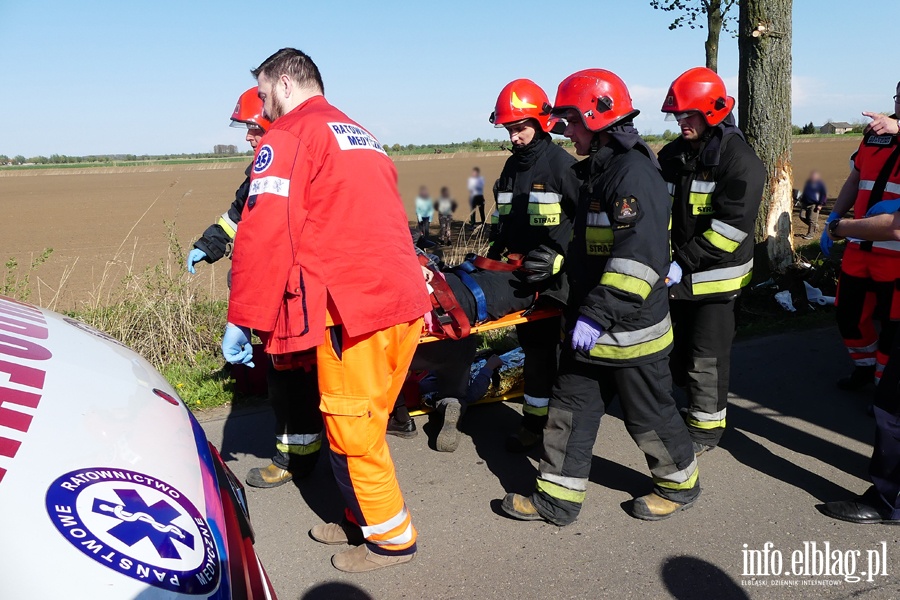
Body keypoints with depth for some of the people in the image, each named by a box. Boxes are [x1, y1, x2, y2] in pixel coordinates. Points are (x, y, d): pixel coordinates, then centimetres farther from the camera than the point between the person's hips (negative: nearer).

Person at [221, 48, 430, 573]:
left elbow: (265, 233, -12)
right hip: (406, 301, 9)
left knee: (352, 431, 6)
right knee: (364, 424, 20)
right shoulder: (361, 136, 25)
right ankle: (364, 519, 34)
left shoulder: (290, 135, -1)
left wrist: (241, 319, -7)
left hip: (355, 310, -9)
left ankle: (391, 538, 19)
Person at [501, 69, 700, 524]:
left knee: (649, 414, 9)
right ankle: (557, 498, 21)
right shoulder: (599, 171, 13)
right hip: (591, 325, 9)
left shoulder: (634, 173, -19)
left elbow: (640, 257, -29)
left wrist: (598, 315, -30)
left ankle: (680, 484, 33)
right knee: (571, 407, 11)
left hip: (631, 329, -9)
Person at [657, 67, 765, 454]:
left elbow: (733, 224, -20)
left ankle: (707, 426, 18)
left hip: (715, 276, -6)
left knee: (707, 357, 1)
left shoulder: (739, 160, -13)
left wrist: (684, 262, -23)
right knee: (677, 347, 17)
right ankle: (687, 405, 37)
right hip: (676, 275, 7)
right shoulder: (672, 156, 8)